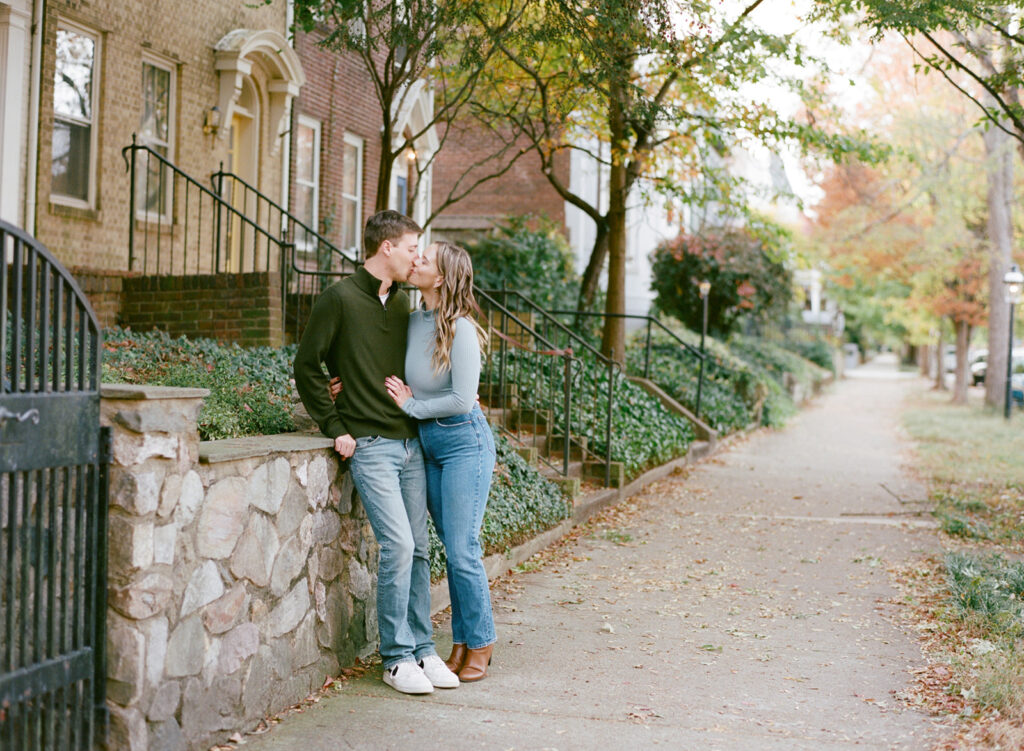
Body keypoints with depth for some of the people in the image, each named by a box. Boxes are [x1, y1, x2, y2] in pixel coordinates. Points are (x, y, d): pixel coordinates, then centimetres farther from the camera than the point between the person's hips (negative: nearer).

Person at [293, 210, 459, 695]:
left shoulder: (402, 302, 13)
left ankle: (421, 650, 16)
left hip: (410, 441, 6)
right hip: (369, 444, -6)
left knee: (417, 549, 7)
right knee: (397, 545, -12)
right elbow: (307, 368, -3)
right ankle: (396, 658, -1)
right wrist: (335, 428, -5)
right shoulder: (340, 299, -6)